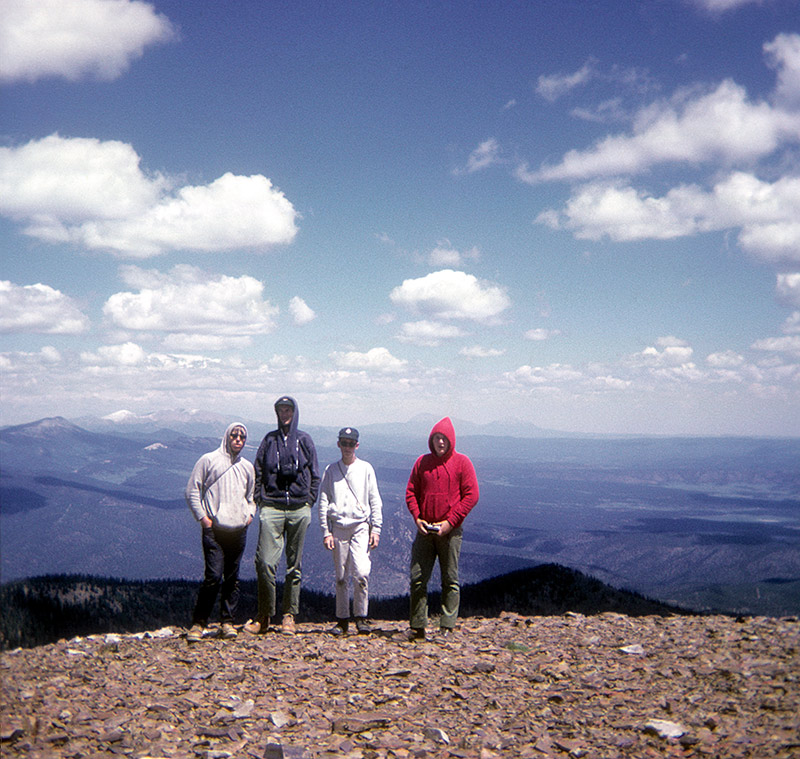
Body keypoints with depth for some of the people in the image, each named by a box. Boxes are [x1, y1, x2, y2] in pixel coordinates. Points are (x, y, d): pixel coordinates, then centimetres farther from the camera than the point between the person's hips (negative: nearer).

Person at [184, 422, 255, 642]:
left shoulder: (247, 467, 16)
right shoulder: (208, 460, 3)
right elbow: (192, 491, 3)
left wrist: (250, 514, 11)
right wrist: (202, 517, -5)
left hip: (239, 530, 4)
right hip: (214, 529, -4)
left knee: (232, 578, 6)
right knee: (214, 576, -12)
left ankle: (227, 622, 14)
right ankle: (198, 623, -1)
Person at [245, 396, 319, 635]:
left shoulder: (305, 440, 10)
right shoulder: (269, 440, 11)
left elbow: (315, 475, 11)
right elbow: (258, 472, 11)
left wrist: (309, 499, 2)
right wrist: (260, 499, 2)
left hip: (299, 509, 0)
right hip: (271, 508, 0)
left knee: (294, 565, 4)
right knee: (265, 562, -10)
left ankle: (289, 616, 12)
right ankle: (263, 615, 2)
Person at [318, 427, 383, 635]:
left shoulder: (366, 469, 8)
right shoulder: (330, 471, 10)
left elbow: (375, 501, 7)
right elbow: (323, 503, 8)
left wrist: (376, 529, -1)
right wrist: (326, 531, 0)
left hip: (361, 526, -1)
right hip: (338, 528, 1)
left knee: (361, 573, -14)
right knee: (341, 576, 3)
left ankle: (361, 617, -2)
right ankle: (342, 619, 13)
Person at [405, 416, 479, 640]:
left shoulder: (462, 462, 0)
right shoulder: (422, 462, 9)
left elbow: (471, 495, -5)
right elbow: (411, 492, 12)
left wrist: (450, 522, -11)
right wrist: (417, 518, -4)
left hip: (450, 530, -3)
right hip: (424, 530, 3)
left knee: (450, 580, 2)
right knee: (417, 578, 0)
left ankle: (447, 627, 6)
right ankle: (418, 627, 6)